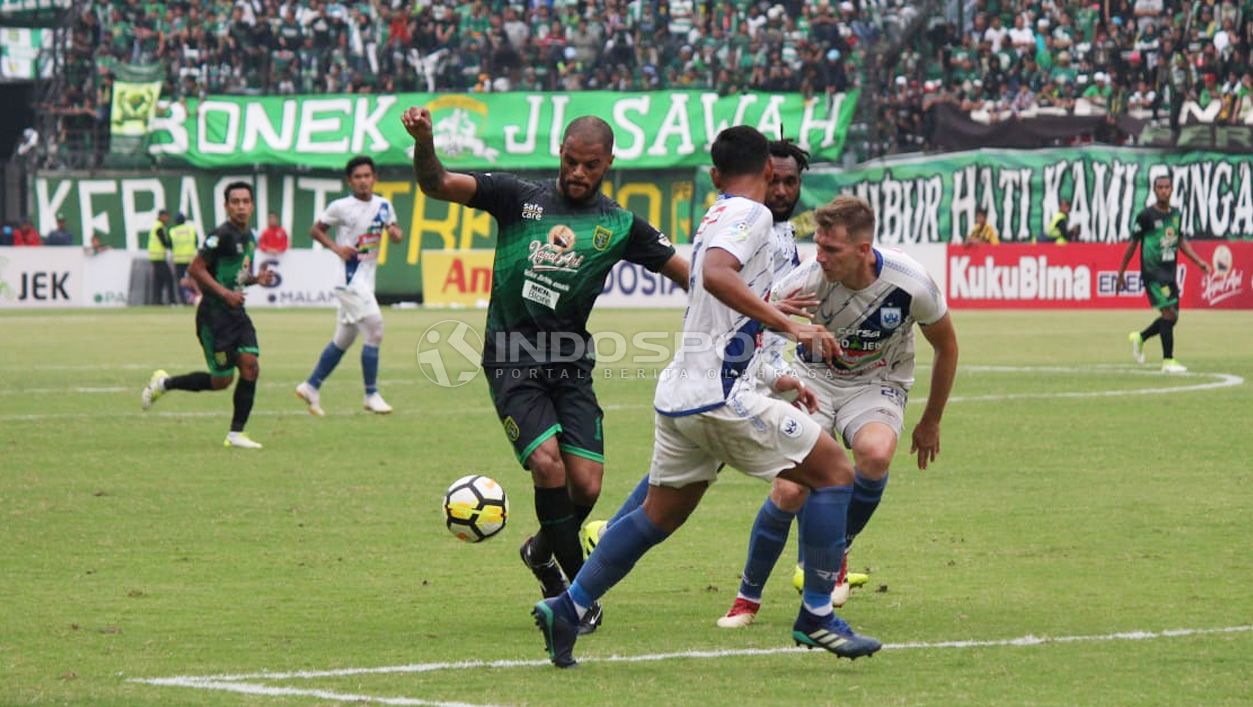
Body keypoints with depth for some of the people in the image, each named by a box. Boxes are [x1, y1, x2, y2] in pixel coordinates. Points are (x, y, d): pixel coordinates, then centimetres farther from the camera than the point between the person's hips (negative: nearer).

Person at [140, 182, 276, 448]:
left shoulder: (249, 238, 13)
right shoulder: (222, 235, -15)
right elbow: (196, 269, -17)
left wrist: (256, 279, 6)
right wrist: (225, 293, -22)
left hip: (236, 312, 8)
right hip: (214, 314, -8)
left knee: (250, 366, -7)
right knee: (222, 380, -3)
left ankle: (236, 433, 0)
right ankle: (163, 383, 19)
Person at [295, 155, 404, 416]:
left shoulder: (383, 205, 7)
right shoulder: (340, 207, -8)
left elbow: (396, 233, 17)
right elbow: (315, 230, 1)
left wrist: (396, 233, -7)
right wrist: (335, 247, -15)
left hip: (366, 280, 7)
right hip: (349, 278, -7)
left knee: (343, 340, 14)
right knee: (374, 330, -14)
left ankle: (311, 387, 26)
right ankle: (371, 395, -5)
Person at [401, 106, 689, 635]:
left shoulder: (620, 226, 6)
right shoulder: (520, 198, 1)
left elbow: (688, 274, 10)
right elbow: (437, 185, -5)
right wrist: (423, 142, -26)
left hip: (571, 367, 2)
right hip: (512, 364, -2)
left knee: (586, 484, -7)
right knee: (548, 463, -19)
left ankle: (543, 551, 27)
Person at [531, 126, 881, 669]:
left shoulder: (717, 218, 22)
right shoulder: (750, 214, -7)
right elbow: (715, 274, -28)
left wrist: (773, 381, 35)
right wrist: (789, 326, -31)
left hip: (679, 395, 9)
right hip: (718, 395, -9)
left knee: (658, 517, 19)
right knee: (833, 471, -2)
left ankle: (567, 608, 15)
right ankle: (816, 617, -4)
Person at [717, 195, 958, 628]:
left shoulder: (912, 286, -22)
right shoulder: (811, 277, -24)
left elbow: (946, 347, -3)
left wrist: (931, 422, 7)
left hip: (877, 386, 0)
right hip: (815, 380, 0)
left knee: (874, 452, -35)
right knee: (790, 491, -18)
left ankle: (836, 556, -7)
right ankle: (748, 598, 5)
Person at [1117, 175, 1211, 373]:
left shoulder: (1176, 214, 9)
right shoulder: (1146, 216, -9)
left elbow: (1181, 241, 20)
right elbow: (1133, 245, -4)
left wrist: (1199, 261, 10)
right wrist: (1121, 273, -1)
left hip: (1170, 272, 7)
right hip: (1153, 272, -7)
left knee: (1172, 317, 10)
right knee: (1169, 313, -13)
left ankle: (1139, 338, 33)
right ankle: (1168, 361, -7)